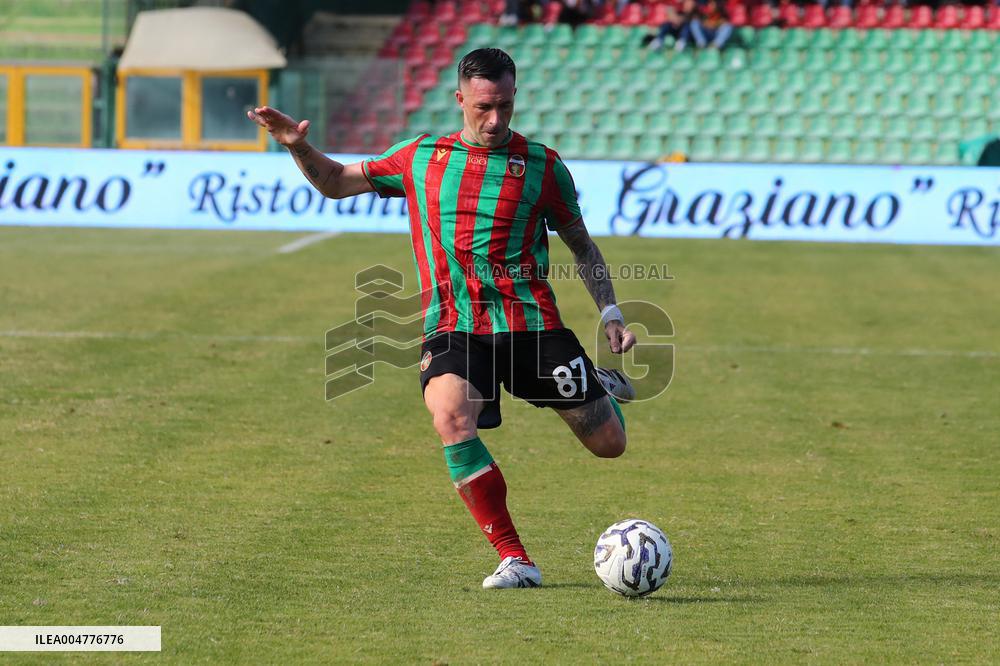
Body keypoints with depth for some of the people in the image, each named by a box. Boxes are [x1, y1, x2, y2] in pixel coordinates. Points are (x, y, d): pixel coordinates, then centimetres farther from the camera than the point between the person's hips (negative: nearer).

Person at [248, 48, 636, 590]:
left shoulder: (542, 165, 4)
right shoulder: (420, 158, 8)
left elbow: (581, 244, 14)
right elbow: (335, 182, 20)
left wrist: (610, 315, 5)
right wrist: (297, 146, 2)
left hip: (532, 325, 0)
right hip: (453, 329, 0)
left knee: (609, 444, 3)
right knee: (451, 420, -32)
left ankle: (601, 385, 43)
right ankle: (514, 560, -22)